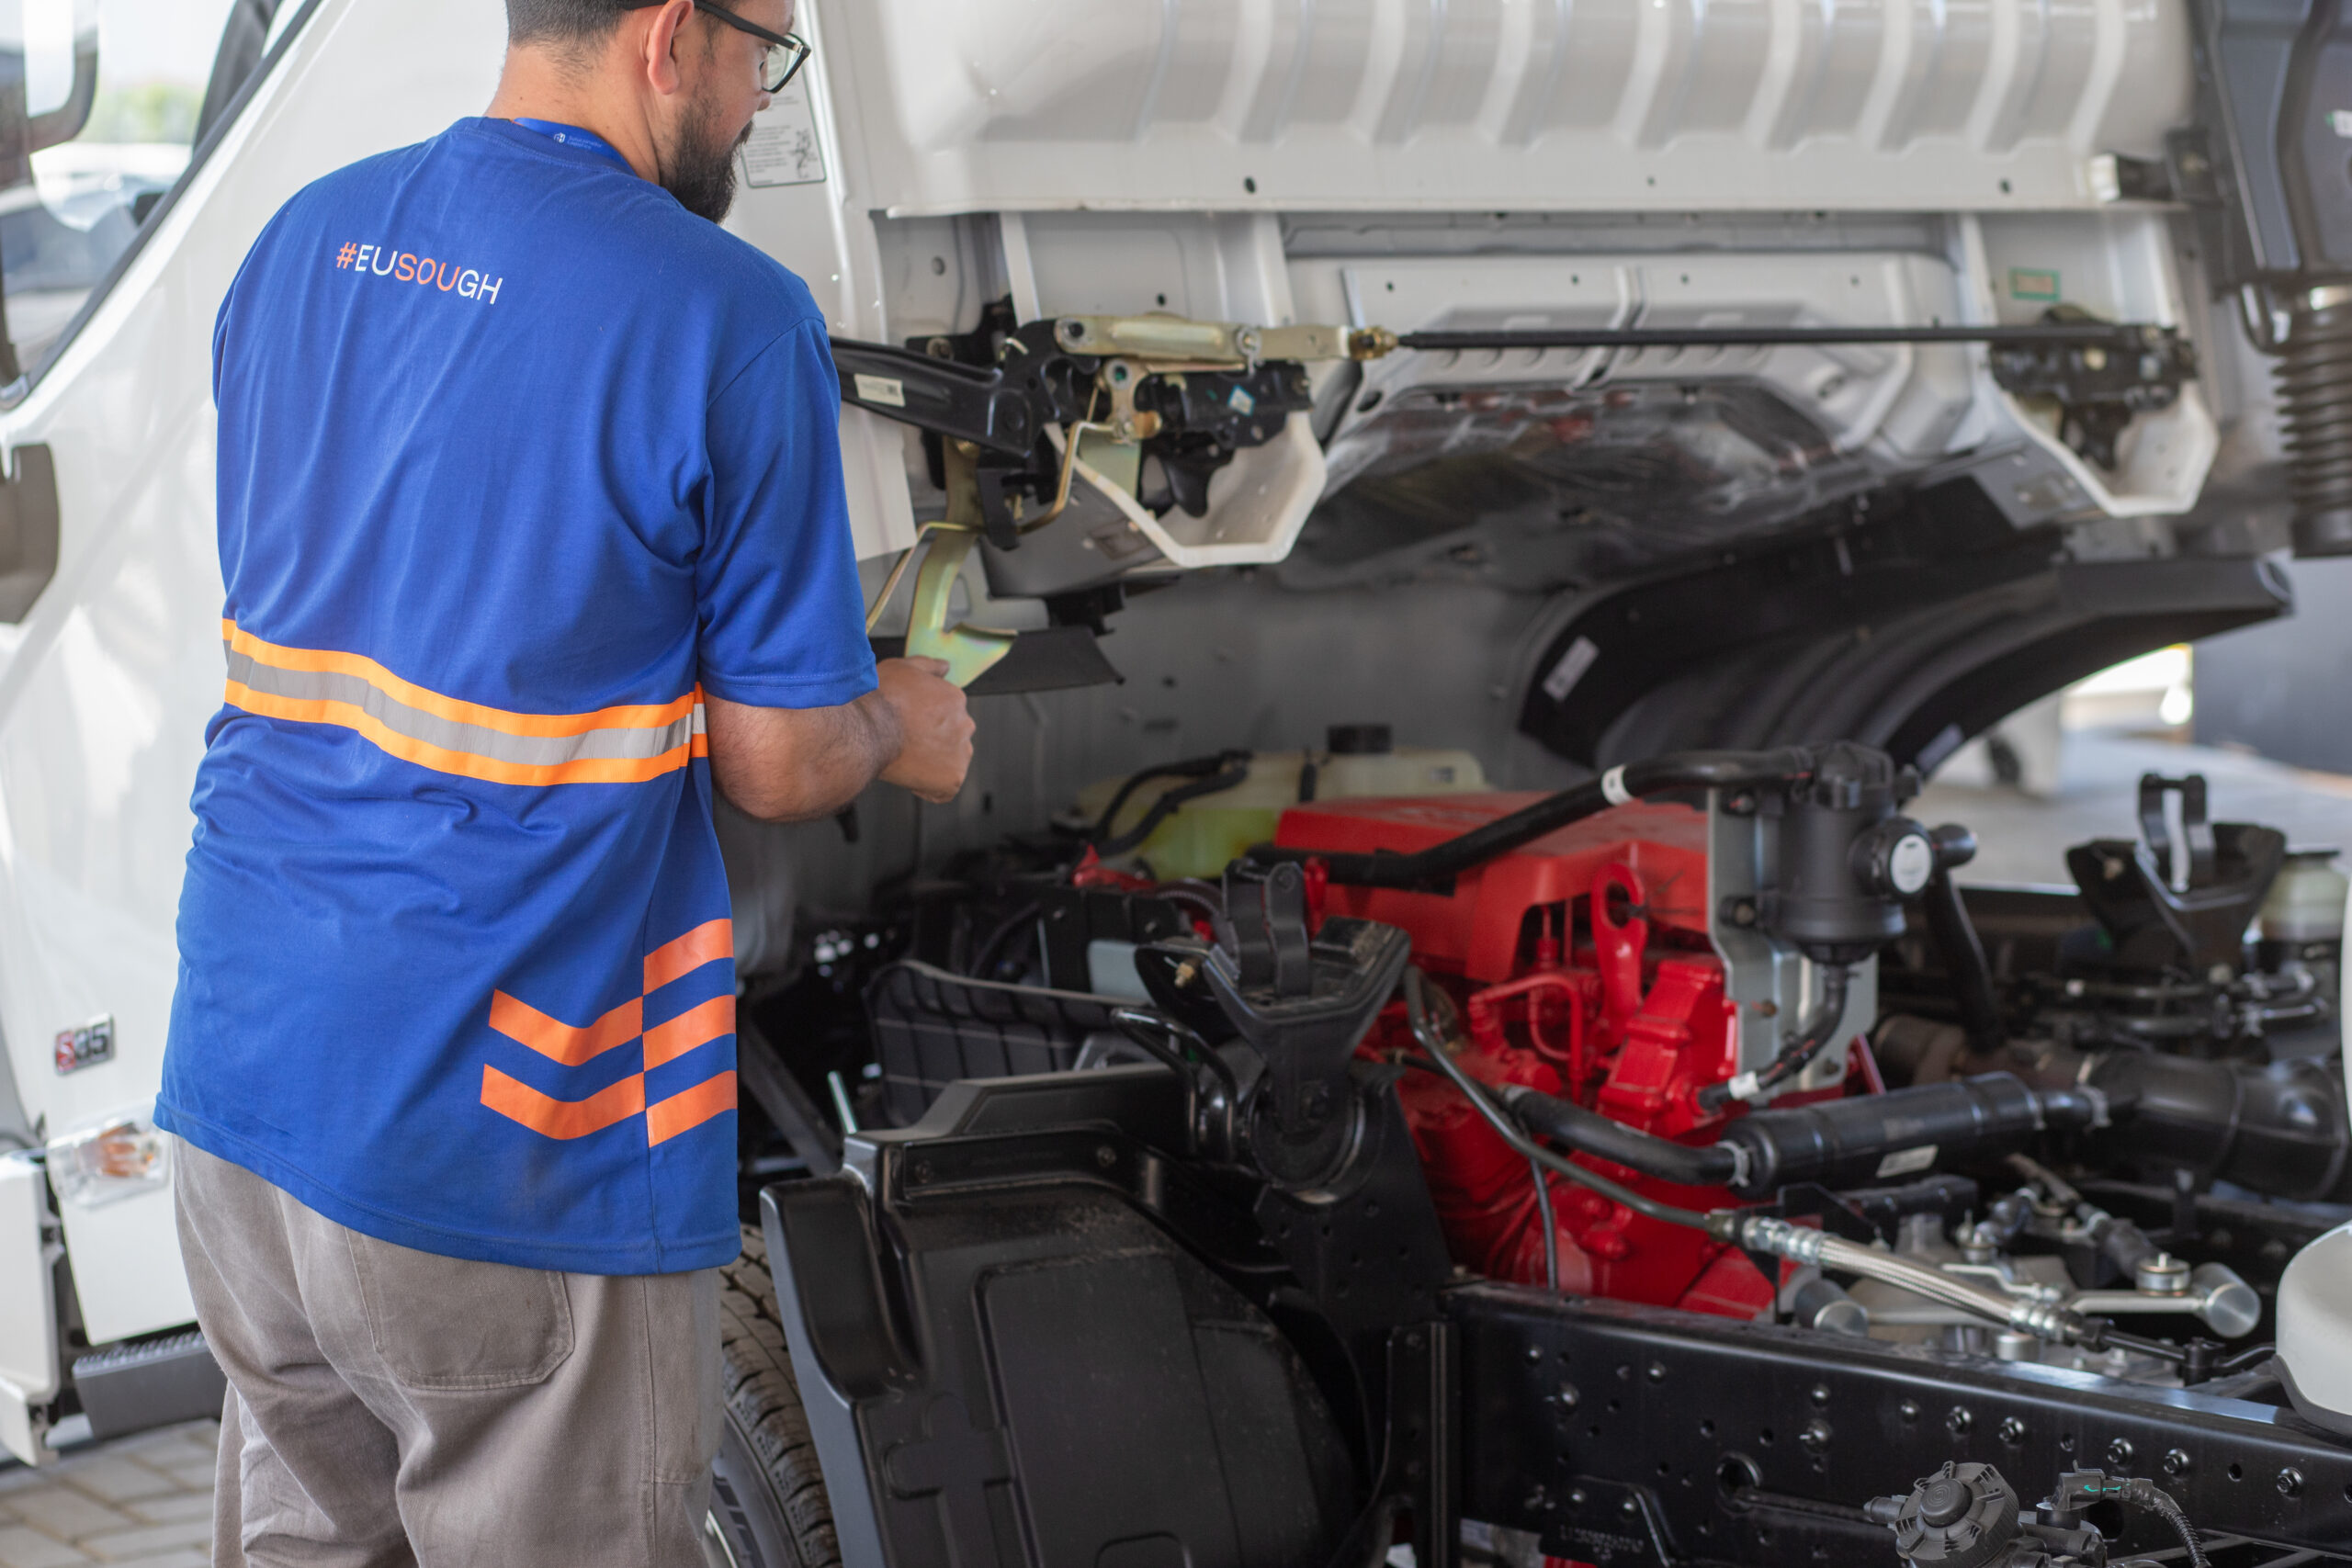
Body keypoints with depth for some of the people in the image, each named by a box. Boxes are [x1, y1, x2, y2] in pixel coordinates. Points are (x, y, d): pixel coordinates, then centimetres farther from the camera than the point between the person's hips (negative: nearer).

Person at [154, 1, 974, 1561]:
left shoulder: (303, 244, 6)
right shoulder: (729, 321, -15)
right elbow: (782, 768, -10)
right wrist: (902, 730, 12)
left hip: (237, 1086, 7)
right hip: (493, 1155, -7)